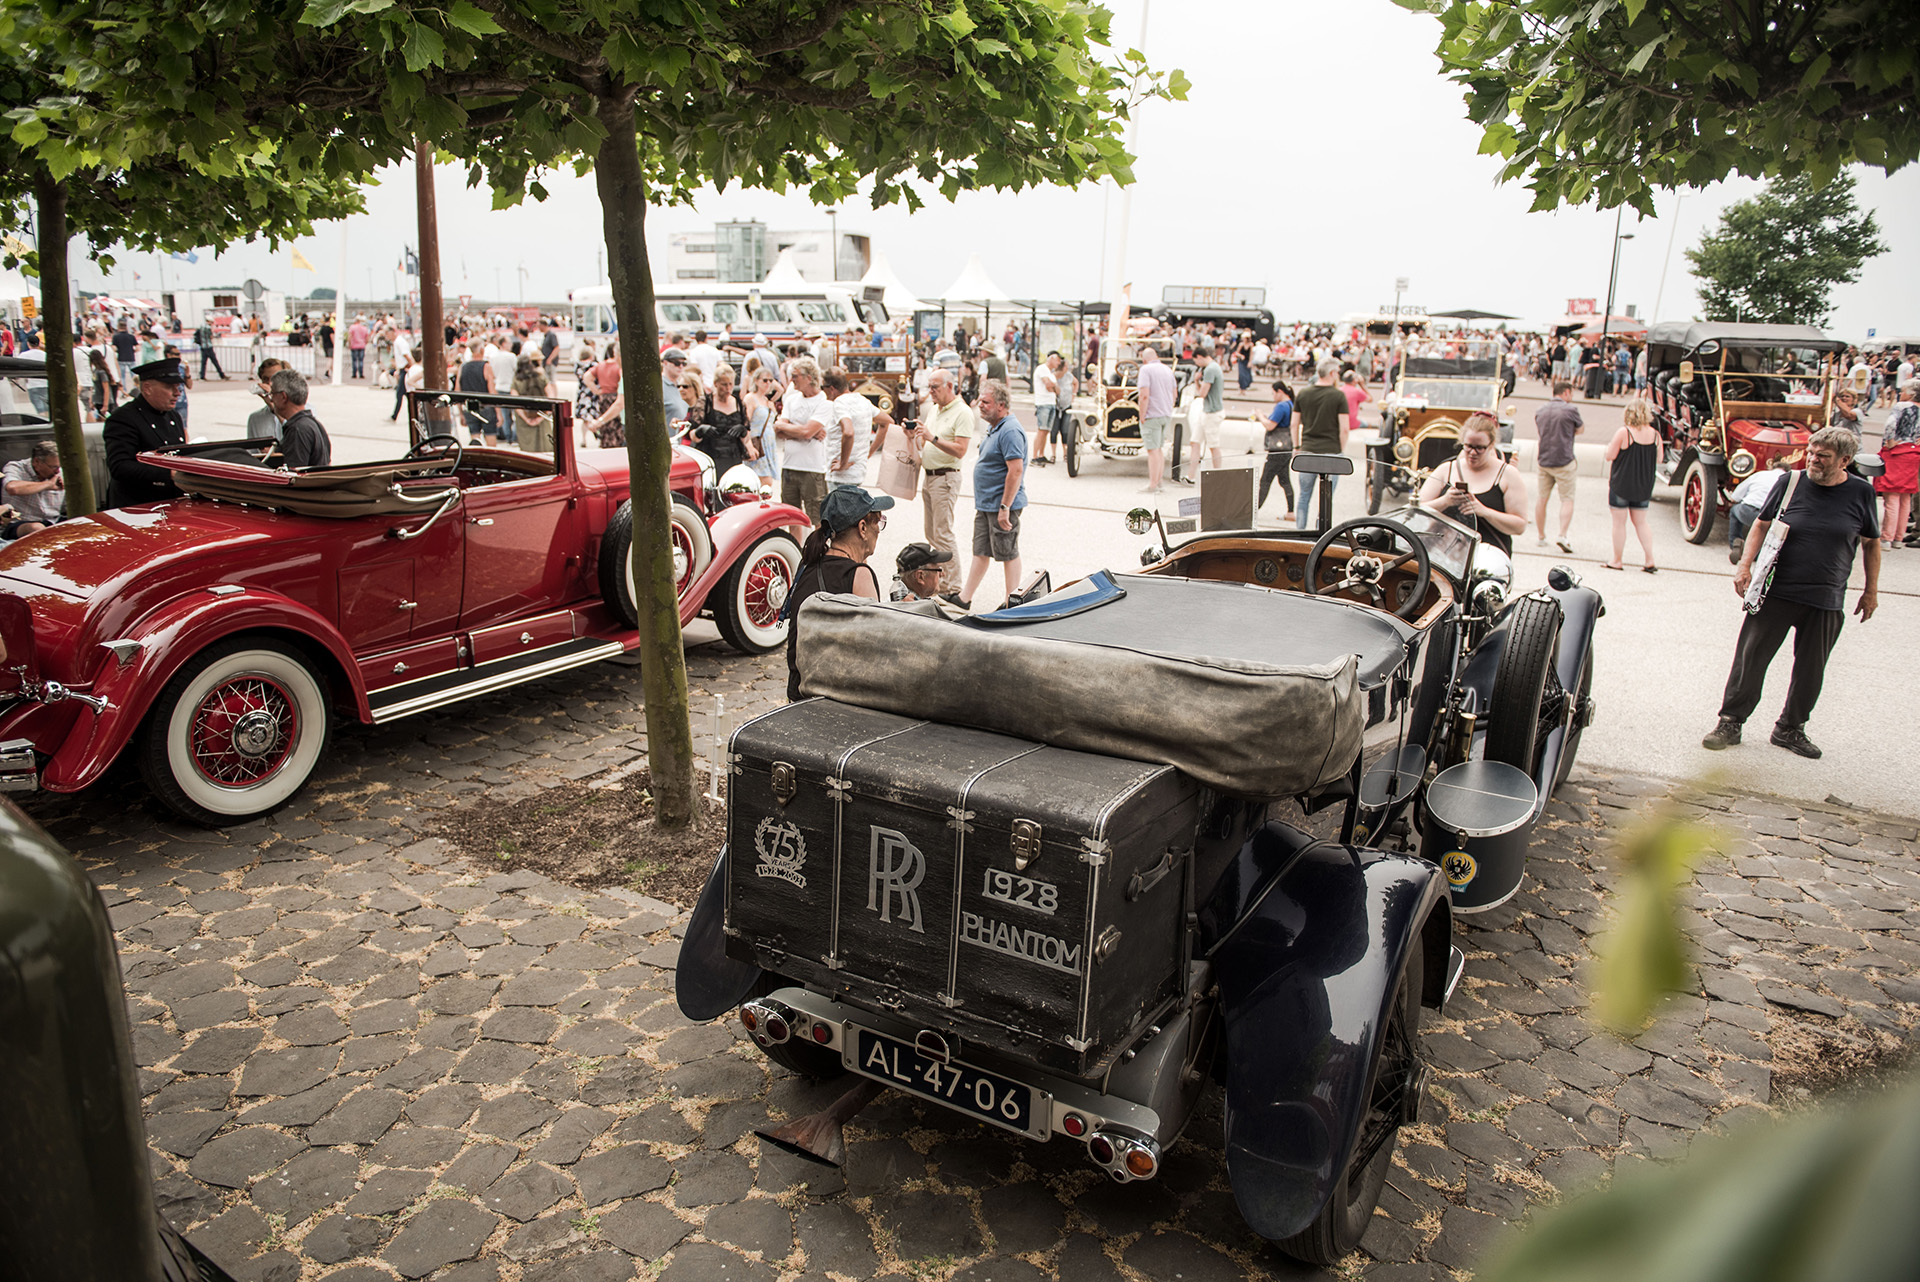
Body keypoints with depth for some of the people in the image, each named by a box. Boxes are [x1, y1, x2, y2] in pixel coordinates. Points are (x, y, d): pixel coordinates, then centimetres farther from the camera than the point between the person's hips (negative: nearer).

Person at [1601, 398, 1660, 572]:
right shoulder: (1655, 435, -1)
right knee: (1640, 523, 14)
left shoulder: (1623, 433, -15)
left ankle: (1616, 561, 9)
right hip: (1644, 486, 5)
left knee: (1619, 523, 4)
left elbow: (1610, 456, -13)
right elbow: (1658, 460, 7)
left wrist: (1611, 445, 5)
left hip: (1621, 484, -4)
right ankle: (1650, 561, 10)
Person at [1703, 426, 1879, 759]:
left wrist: (1871, 591, 12)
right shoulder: (1790, 483, -1)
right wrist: (1745, 566, -6)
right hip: (1774, 592, -1)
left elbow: (1871, 543, 10)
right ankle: (1730, 722, 10)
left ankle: (1789, 729, 24)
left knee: (1811, 668, 9)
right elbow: (1761, 524, 6)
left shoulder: (1861, 492, 0)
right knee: (1751, 658, 0)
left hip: (1827, 601, 1)